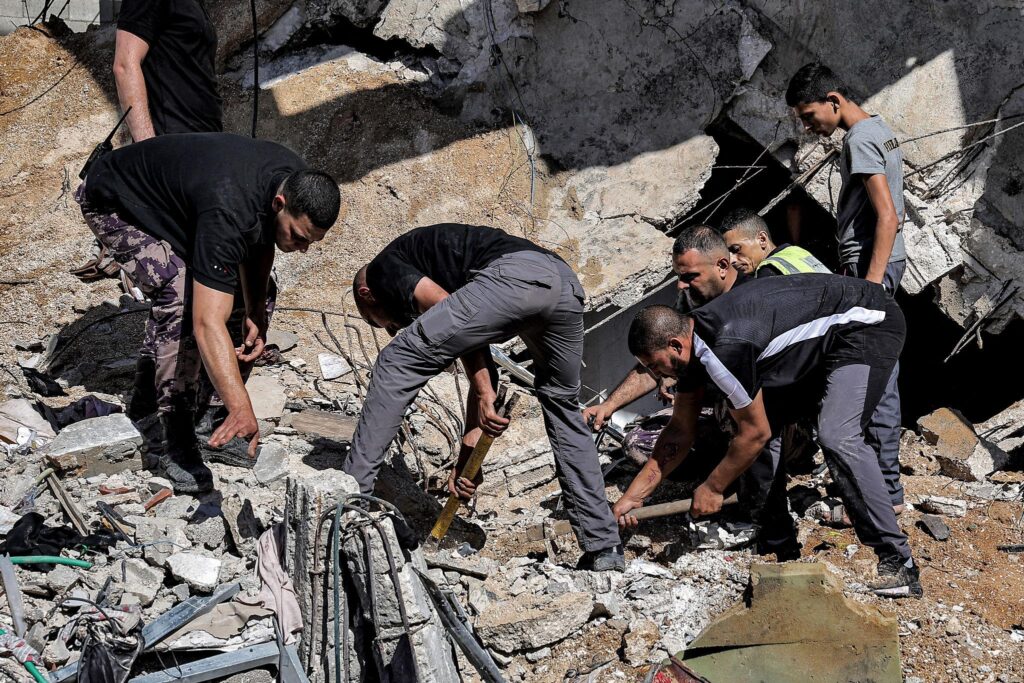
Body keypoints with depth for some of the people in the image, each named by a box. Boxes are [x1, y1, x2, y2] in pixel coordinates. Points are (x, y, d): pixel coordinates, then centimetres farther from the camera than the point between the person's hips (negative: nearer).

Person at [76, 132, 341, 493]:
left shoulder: (296, 180, -18)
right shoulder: (228, 212, -44)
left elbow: (259, 236, 5)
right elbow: (209, 324, -50)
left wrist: (256, 310, -7)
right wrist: (241, 408, -59)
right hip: (113, 203, -9)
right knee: (181, 297, -25)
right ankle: (177, 445, -19)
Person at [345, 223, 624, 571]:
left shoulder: (383, 268, 21)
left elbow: (445, 308, 2)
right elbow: (483, 367, 35)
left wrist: (483, 396, 2)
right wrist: (469, 450, 34)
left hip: (514, 276, -8)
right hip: (566, 284, 8)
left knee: (396, 364, 5)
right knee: (563, 410, 26)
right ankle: (605, 548, 25)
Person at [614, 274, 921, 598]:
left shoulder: (727, 348, -30)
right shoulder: (691, 338, -1)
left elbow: (755, 433, -19)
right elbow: (680, 431, 8)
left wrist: (712, 488, -7)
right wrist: (633, 495, 6)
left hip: (869, 324, -10)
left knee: (838, 437, -25)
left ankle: (898, 563, -22)